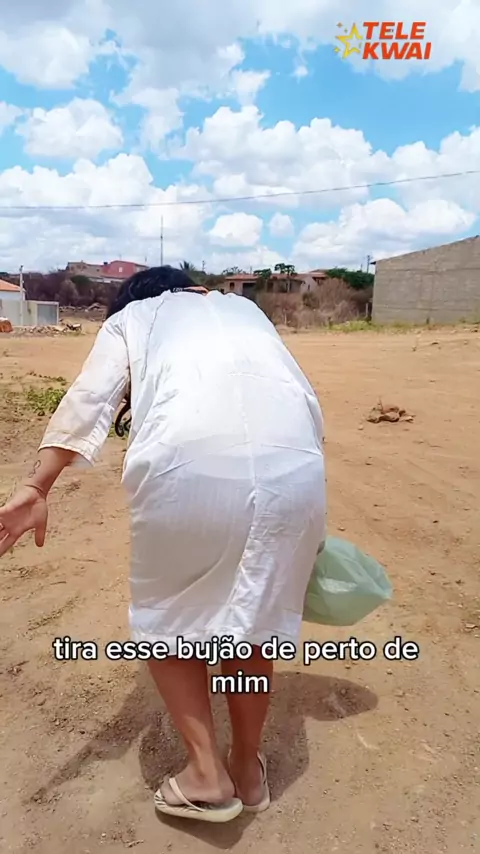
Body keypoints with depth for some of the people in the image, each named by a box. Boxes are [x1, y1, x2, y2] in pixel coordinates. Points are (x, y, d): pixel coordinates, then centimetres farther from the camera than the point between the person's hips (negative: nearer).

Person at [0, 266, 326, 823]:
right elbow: (307, 402, 27)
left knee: (168, 613, 20)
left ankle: (206, 774, 23)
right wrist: (305, 520, 31)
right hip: (291, 464, 4)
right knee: (255, 612, 22)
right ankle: (249, 769, 38)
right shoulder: (244, 309, 36)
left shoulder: (128, 318, 28)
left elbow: (89, 400, 8)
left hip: (186, 463, -3)